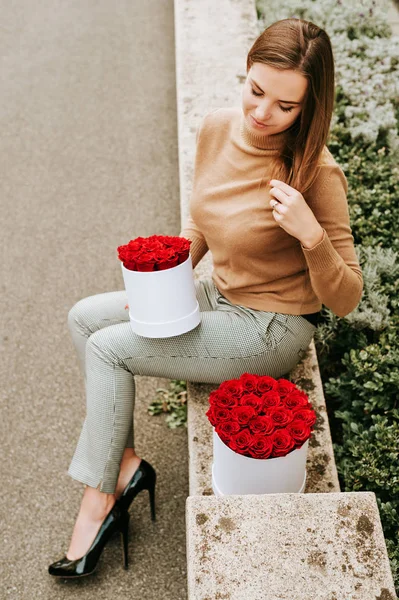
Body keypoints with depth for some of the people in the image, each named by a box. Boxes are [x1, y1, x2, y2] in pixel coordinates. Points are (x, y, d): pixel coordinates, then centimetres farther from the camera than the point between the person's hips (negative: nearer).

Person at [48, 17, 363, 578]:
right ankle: (124, 462, 10)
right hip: (217, 297, 8)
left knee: (109, 348, -13)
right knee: (84, 317, 5)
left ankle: (99, 500, 7)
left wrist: (311, 235, -36)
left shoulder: (316, 174, -24)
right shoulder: (217, 128, -6)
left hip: (271, 329, -8)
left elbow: (345, 300, -19)